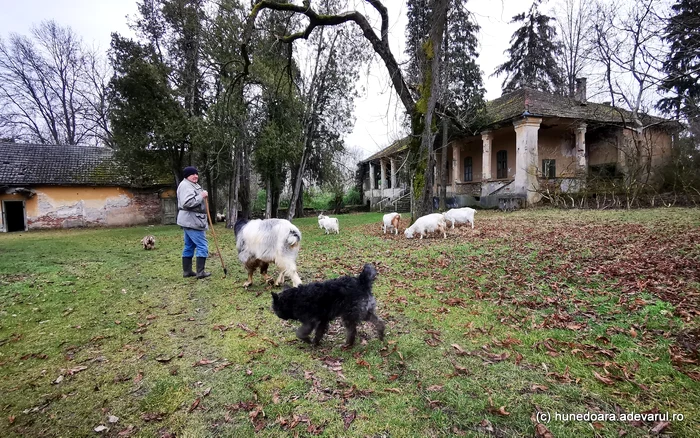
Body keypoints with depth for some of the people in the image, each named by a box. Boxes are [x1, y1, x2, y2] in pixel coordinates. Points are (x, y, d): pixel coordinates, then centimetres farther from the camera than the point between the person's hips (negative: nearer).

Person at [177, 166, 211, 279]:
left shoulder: (192, 185, 21)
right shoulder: (186, 185, -14)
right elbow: (188, 202, -27)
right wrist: (201, 196, -21)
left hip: (191, 221, 11)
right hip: (192, 221, -11)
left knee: (189, 246, 13)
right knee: (202, 246, -9)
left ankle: (187, 271, 19)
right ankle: (200, 272, -6)